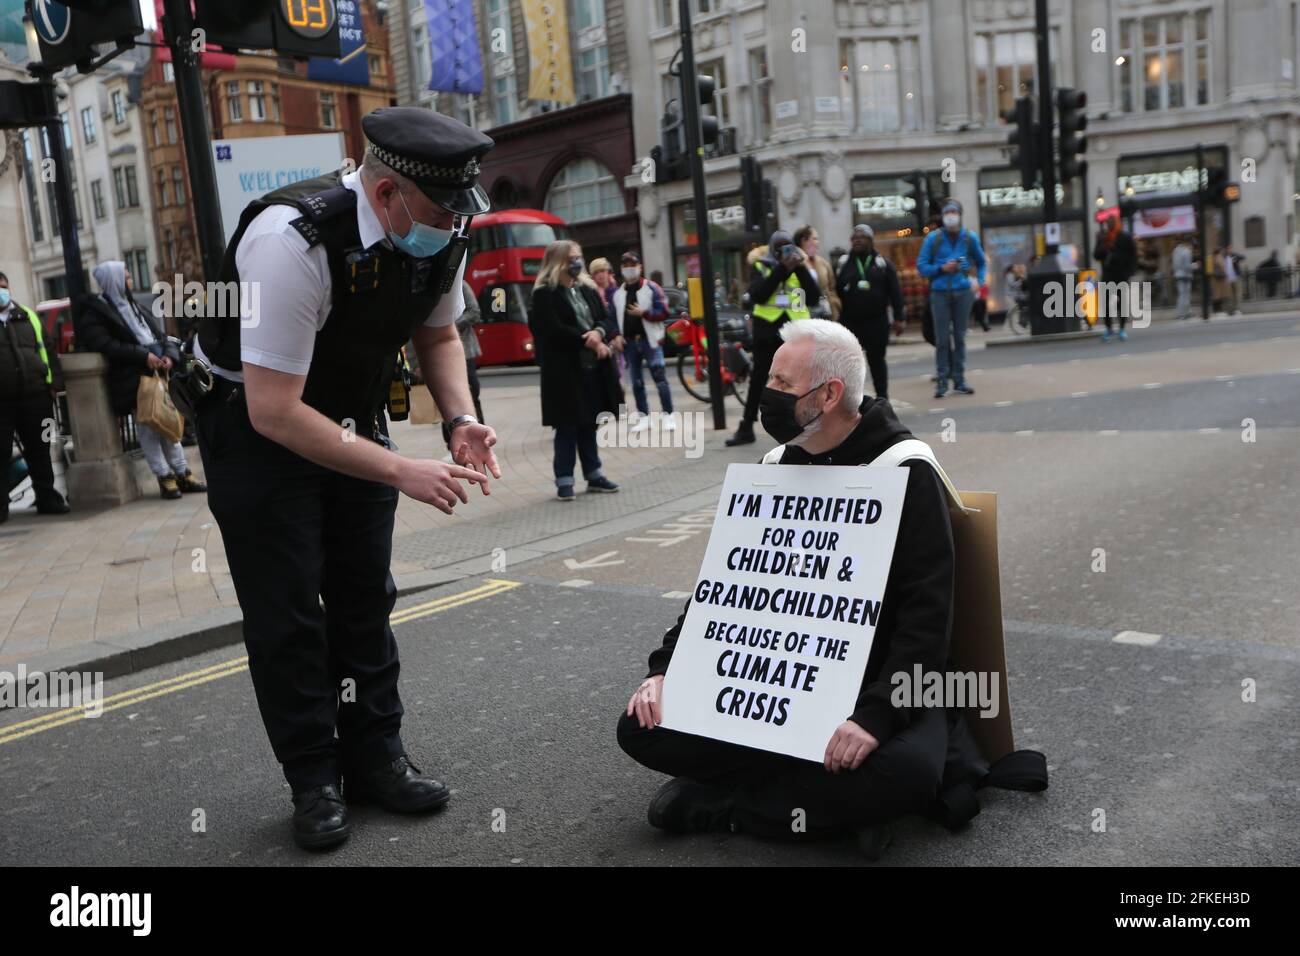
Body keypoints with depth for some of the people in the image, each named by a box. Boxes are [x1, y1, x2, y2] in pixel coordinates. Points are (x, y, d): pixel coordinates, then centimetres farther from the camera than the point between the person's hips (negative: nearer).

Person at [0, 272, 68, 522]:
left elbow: (44, 350, 17)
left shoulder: (28, 316, 15)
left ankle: (47, 498, 17)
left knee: (39, 450, 9)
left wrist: (50, 384, 10)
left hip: (35, 397, 3)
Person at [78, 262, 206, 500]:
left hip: (159, 373, 7)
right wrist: (143, 355, -19)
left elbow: (160, 336, 19)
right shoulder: (96, 312, 0)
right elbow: (105, 344, -14)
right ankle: (165, 478, -2)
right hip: (134, 380, -7)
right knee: (148, 427, -6)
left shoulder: (133, 306, 22)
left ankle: (183, 473, 12)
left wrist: (169, 355, -2)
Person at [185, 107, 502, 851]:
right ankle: (315, 780, 15)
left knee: (365, 594, 10)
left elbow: (438, 334, 6)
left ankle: (376, 756, 23)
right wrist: (403, 472, -31)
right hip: (258, 424, -6)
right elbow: (275, 412, -32)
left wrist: (462, 419, -12)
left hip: (353, 417, 6)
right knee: (287, 613, -1)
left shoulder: (443, 234, -14)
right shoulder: (292, 240, -35)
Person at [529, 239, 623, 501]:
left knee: (589, 424, 13)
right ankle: (564, 480, 5)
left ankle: (594, 474, 21)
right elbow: (553, 330, -17)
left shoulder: (588, 289, 15)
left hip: (594, 367, 6)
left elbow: (607, 320, 10)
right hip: (565, 369, -6)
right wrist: (588, 341, -17)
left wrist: (599, 333, -13)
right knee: (567, 426, -2)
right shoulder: (544, 294, -6)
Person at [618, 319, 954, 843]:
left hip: (873, 684, -4)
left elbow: (927, 612, -18)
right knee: (641, 726, -10)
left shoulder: (905, 472, -12)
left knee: (907, 771, -37)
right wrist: (664, 668, -2)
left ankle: (719, 804, -16)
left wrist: (876, 714, -30)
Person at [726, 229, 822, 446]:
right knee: (758, 380, 5)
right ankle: (746, 429, 13)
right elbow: (758, 295, -14)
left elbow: (815, 297, -2)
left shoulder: (802, 267, 11)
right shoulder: (760, 266, 5)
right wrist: (782, 269, -17)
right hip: (768, 331, -1)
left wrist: (801, 270, -11)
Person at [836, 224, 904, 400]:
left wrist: (898, 318, -3)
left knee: (877, 360, 8)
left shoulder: (883, 263, 5)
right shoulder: (844, 264, 6)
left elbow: (895, 291, 3)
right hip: (850, 322, 0)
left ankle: (882, 398, 16)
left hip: (877, 321, 0)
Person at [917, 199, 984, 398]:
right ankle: (941, 381, 1)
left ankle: (959, 380, 13)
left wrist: (979, 281, 5)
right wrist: (941, 268, -13)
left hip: (963, 292, 2)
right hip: (940, 293, -2)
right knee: (942, 338, -4)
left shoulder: (969, 238, 7)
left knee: (959, 337, 7)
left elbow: (981, 262, 20)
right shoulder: (933, 238, 0)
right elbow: (921, 266, 0)